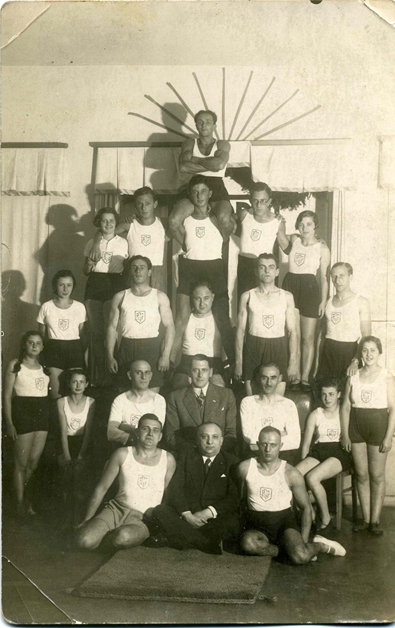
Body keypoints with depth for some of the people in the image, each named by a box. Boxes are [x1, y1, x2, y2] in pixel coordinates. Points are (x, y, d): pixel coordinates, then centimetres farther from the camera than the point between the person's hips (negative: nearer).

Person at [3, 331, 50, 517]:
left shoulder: (45, 367, 11)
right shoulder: (15, 365, -2)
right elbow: (7, 395, -5)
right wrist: (9, 422, -11)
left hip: (42, 413, 4)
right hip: (22, 412, -4)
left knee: (34, 463, 9)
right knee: (21, 463, 2)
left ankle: (22, 491, 34)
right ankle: (20, 503, 16)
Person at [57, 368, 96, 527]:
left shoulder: (91, 402, -2)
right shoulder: (62, 402, 0)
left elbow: (88, 431, -7)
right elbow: (63, 431, -5)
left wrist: (80, 456, -16)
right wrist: (67, 456, -16)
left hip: (84, 444, -1)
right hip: (68, 443, 1)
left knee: (79, 469, -23)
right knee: (67, 469, -22)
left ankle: (77, 514, -7)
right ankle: (67, 516, -6)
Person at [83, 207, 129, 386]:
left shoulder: (123, 243, 7)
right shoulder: (92, 243, 13)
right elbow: (85, 271, 16)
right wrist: (90, 263, -3)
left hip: (114, 285, -3)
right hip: (94, 286, 3)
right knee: (96, 332, 1)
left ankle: (110, 375, -4)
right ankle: (100, 374, 7)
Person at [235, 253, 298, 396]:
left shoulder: (287, 297, 5)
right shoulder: (247, 296, 5)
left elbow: (292, 331, 4)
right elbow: (240, 330, 4)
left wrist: (293, 362, -3)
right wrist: (238, 361, 0)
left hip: (279, 348, 0)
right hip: (253, 348, 0)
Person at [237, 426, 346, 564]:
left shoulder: (291, 474, -4)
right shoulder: (245, 468, -4)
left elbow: (306, 507, 4)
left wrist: (303, 541, -5)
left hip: (284, 520, -1)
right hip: (257, 524, 1)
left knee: (300, 557, -29)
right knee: (247, 542, -34)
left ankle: (321, 546, 4)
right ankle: (286, 549, -13)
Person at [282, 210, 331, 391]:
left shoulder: (322, 248, -1)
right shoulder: (294, 240, 6)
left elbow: (324, 276, 0)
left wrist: (324, 300, -4)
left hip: (309, 288, -2)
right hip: (290, 285, 3)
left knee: (308, 338, 2)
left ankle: (305, 377, 8)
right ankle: (295, 376, 7)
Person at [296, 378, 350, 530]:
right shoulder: (315, 415, 13)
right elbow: (306, 443, 10)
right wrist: (305, 464, 2)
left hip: (339, 453, -3)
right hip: (318, 452, 3)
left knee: (311, 478, -31)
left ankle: (325, 517, -10)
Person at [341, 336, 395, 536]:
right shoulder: (353, 378, 6)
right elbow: (345, 408, 6)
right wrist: (345, 435, 1)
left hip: (378, 426, -3)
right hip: (356, 428, 3)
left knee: (377, 476, 3)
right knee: (361, 475, 8)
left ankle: (375, 520, 11)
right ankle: (366, 519, 17)